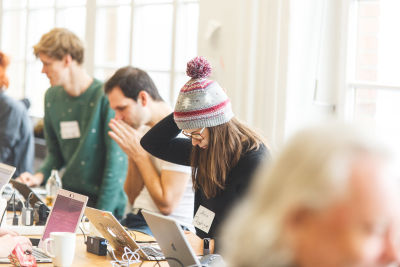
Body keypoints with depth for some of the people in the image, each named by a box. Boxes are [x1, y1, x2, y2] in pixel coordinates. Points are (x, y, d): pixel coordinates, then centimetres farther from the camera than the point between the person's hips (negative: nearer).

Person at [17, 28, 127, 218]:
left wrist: (101, 217, -17)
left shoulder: (105, 97, -13)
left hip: (105, 203, -5)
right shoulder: (52, 97, 9)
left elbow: (116, 161, -15)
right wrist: (40, 176, -2)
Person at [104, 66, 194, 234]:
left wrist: (139, 153, -13)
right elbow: (133, 198, 15)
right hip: (136, 219, 8)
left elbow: (167, 205, -20)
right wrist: (132, 156, -1)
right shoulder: (144, 129, 12)